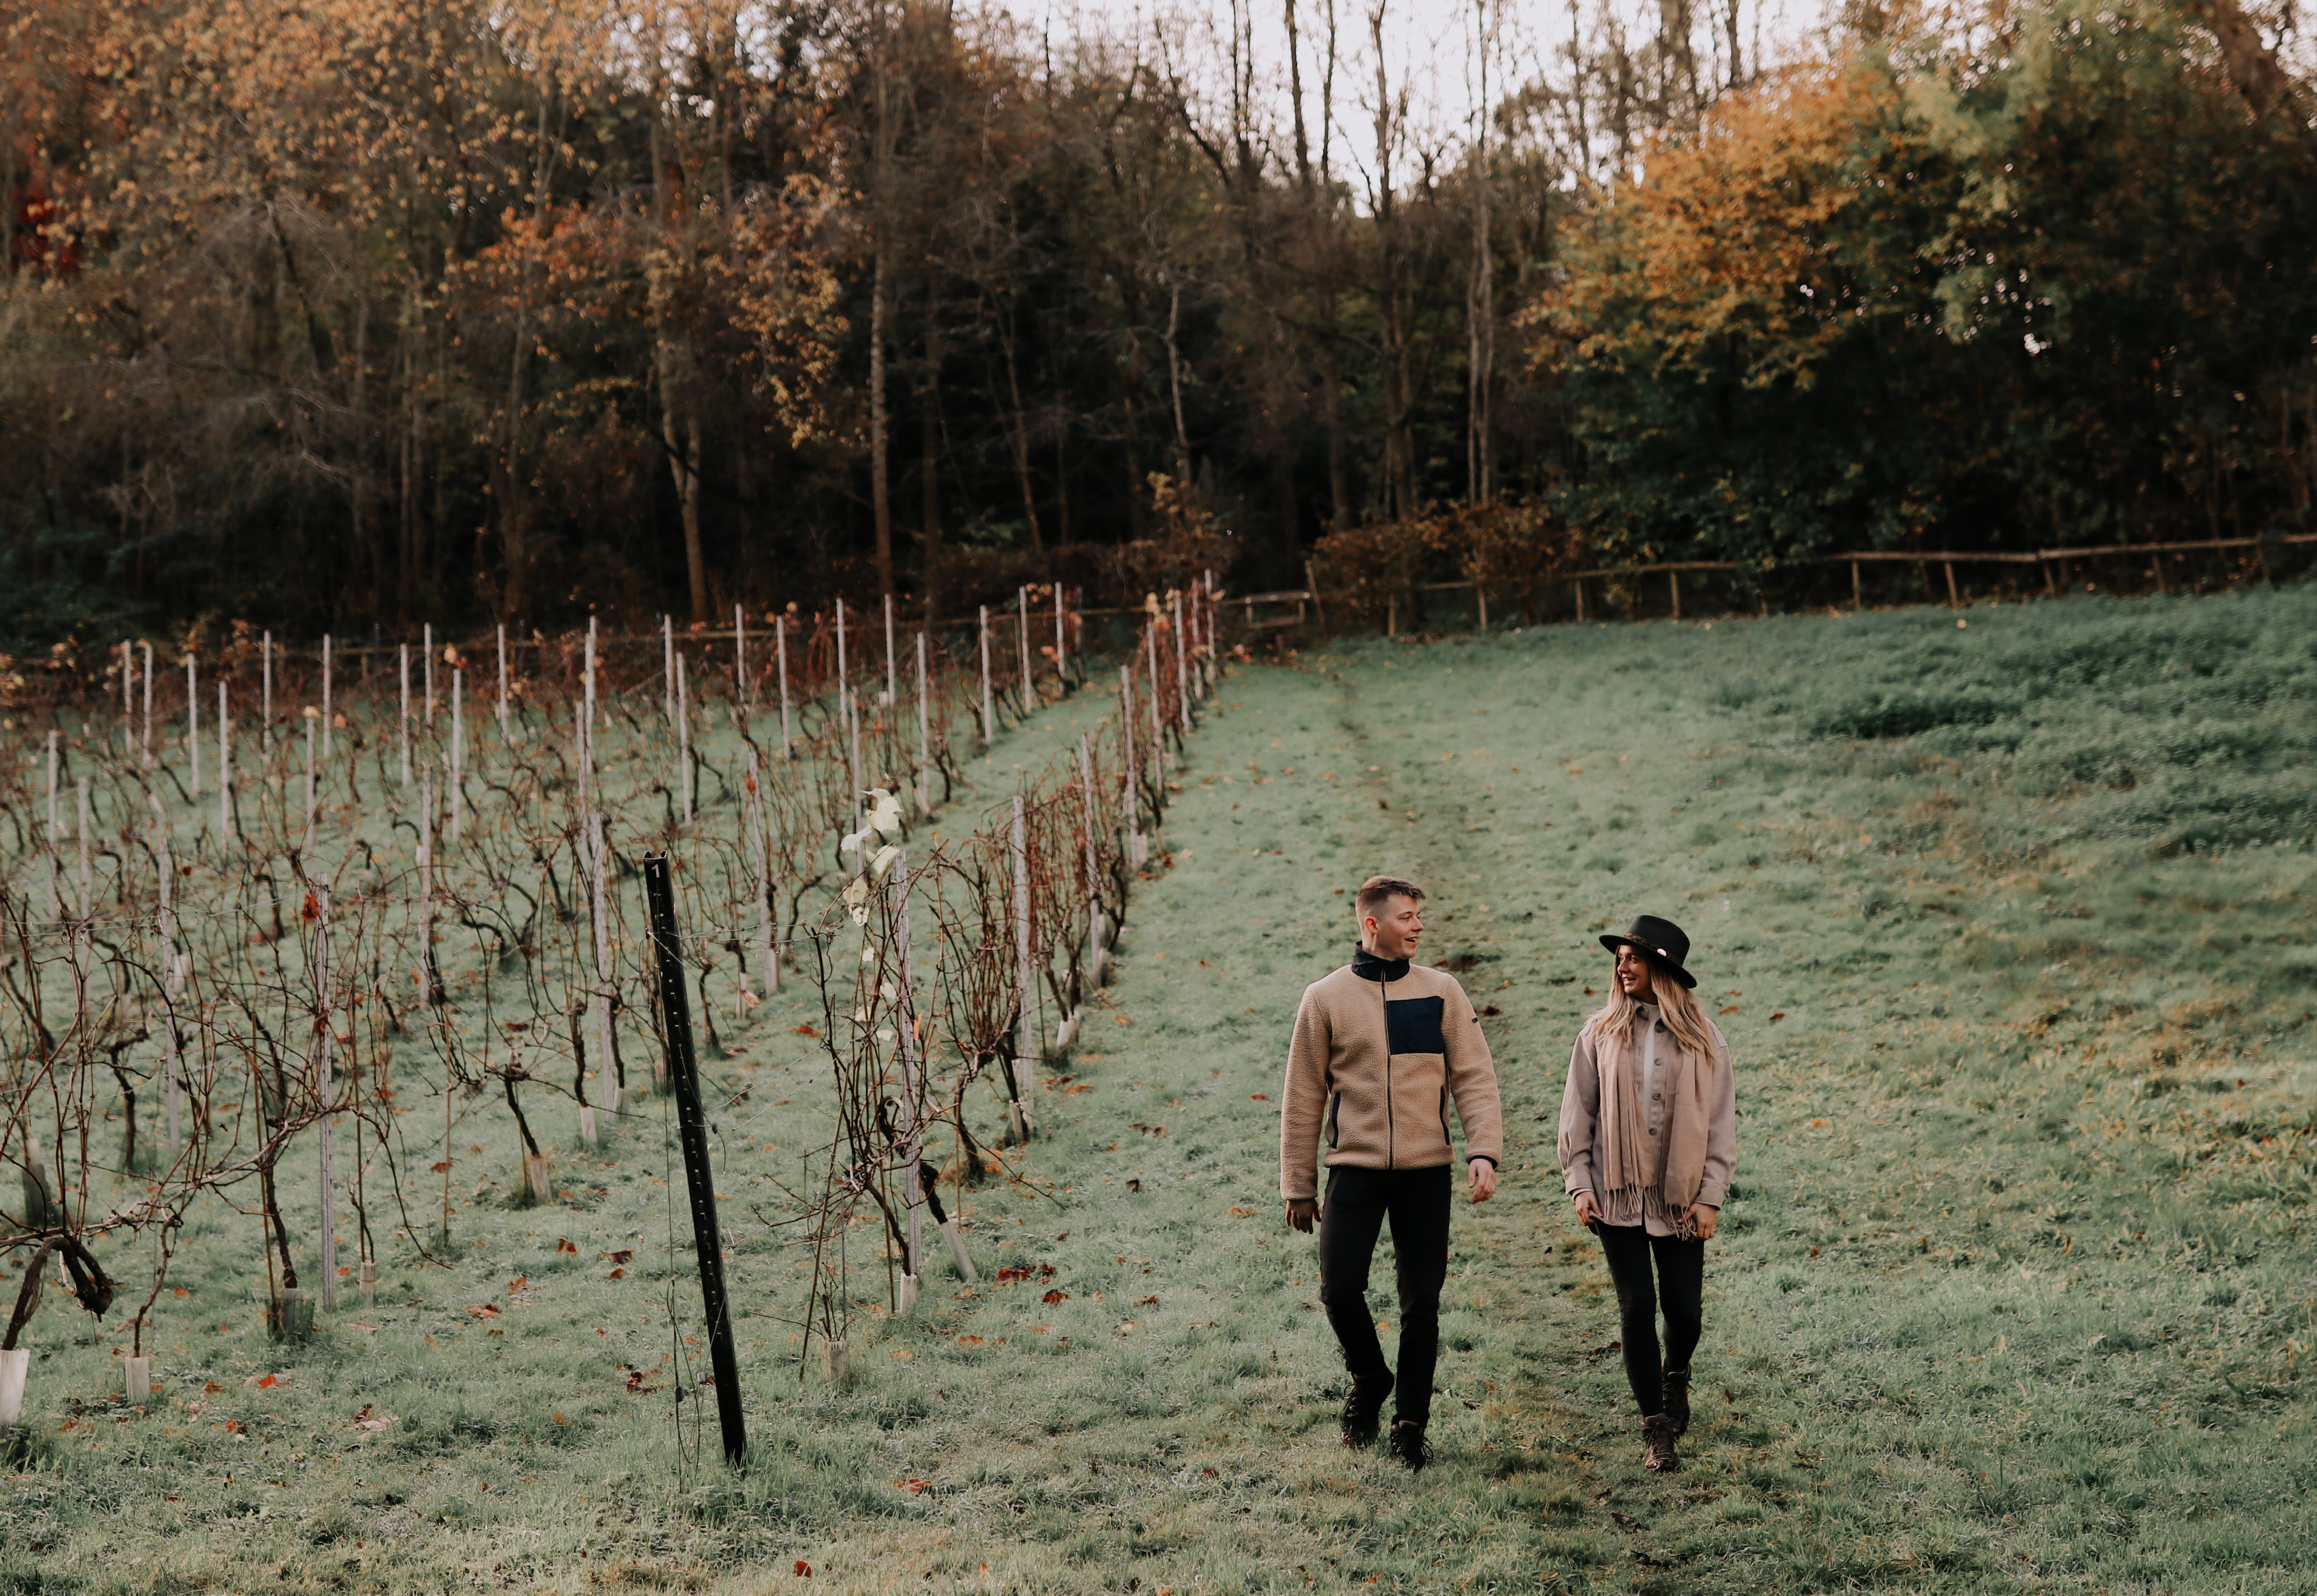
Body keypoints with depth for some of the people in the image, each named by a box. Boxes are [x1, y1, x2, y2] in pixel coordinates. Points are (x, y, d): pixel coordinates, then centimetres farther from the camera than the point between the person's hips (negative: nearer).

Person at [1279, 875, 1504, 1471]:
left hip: (1426, 1172, 1)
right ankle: (1370, 1379, 20)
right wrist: (1298, 1185, 4)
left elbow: (1474, 1077, 1)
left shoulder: (1441, 992, 4)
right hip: (1355, 1170, -1)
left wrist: (1484, 1152, -13)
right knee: (1340, 1289, -9)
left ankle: (1411, 1423, 18)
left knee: (1422, 1301, 3)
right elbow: (1303, 1097, 5)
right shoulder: (1326, 998, 1)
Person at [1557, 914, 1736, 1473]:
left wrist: (1711, 1197, -3)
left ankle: (1676, 1375, 36)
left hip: (1679, 1197, 0)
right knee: (1637, 1306, -2)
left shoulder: (1703, 1040, 2)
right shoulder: (1601, 1034, 2)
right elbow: (1578, 1112, 5)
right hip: (1618, 1195, 0)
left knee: (1685, 1307, 2)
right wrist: (1579, 1184, -2)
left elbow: (1721, 1122, 3)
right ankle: (1655, 1427, 8)